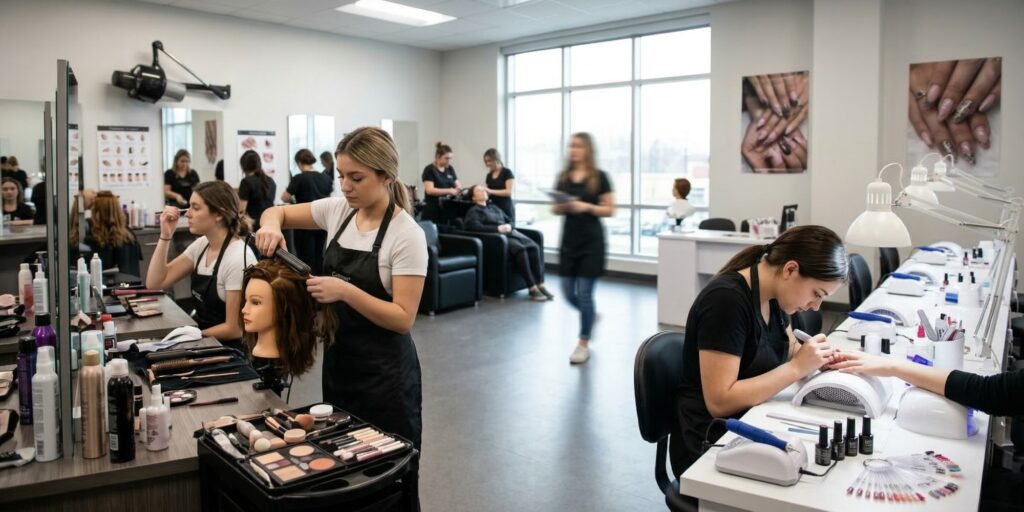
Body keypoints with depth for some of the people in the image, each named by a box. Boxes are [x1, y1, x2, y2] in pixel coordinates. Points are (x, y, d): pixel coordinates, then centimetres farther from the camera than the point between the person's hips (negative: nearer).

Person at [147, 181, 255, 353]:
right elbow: (155, 283, 2)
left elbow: (235, 329, -20)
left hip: (229, 348, -7)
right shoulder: (201, 245, 2)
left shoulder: (238, 258, -22)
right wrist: (165, 236, -5)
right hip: (204, 341, 7)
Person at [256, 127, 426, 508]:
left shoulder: (407, 234, -18)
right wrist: (271, 226, -12)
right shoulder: (339, 210, 0)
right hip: (338, 360, 7)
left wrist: (346, 291, -31)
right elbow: (278, 212, 11)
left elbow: (403, 318, -20)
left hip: (384, 372, -6)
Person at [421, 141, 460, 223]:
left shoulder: (450, 169, 12)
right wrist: (449, 191, -27)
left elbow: (457, 185, 13)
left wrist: (459, 189, -12)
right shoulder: (429, 170, -7)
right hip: (433, 210, -6)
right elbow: (429, 190, -18)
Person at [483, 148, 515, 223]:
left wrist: (491, 191, -22)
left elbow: (509, 192, -14)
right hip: (493, 208, 5)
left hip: (506, 209, -5)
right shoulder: (489, 175, 14)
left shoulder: (507, 173, -4)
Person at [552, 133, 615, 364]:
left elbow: (610, 210, -5)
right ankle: (590, 315, 38)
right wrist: (562, 207, -11)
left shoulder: (599, 177, -5)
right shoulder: (563, 177, 7)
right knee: (569, 293, 6)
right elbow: (555, 208, 11)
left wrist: (587, 207, -19)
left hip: (592, 241, -4)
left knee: (584, 293, -3)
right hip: (569, 240, 5)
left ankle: (583, 344, 11)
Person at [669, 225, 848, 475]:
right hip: (712, 443, -8)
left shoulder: (773, 295, 1)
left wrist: (815, 358, -3)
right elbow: (719, 401, -26)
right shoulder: (727, 300, -24)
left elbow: (786, 351, 18)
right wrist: (797, 368, -24)